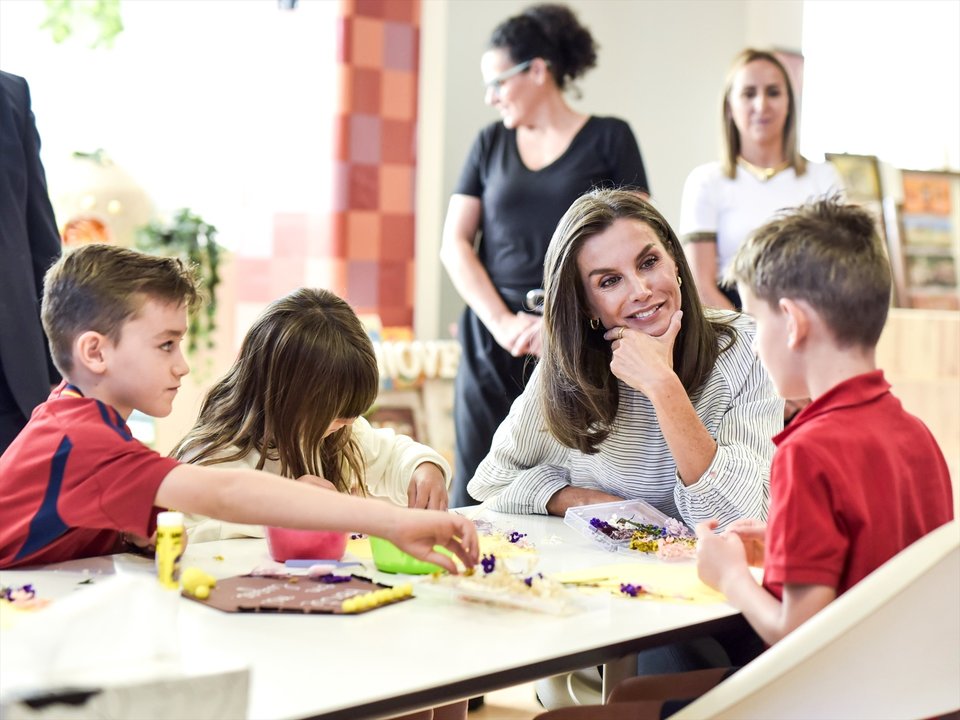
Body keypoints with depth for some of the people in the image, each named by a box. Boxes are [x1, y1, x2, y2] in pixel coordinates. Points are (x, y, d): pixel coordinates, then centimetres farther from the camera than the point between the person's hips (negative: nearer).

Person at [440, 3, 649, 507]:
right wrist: (503, 323, -7)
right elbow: (454, 244, 7)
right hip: (494, 345, 3)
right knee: (477, 498, 0)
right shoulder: (490, 143, 12)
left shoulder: (608, 139, 2)